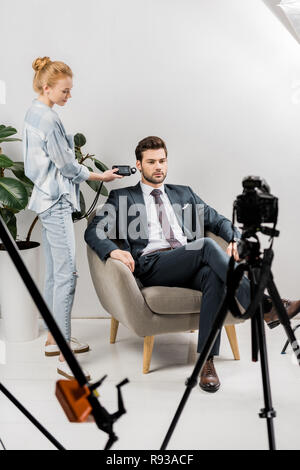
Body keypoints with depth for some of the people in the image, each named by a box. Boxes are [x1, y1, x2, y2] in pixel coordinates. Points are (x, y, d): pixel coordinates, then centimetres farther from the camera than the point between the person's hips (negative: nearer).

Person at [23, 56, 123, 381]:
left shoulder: (34, 113, 14)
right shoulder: (48, 119, -17)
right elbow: (67, 166, -13)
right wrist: (101, 176, -1)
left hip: (47, 199, 11)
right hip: (56, 201, -11)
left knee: (54, 273, 15)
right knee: (66, 274, -11)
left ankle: (53, 338, 26)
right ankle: (64, 357, -8)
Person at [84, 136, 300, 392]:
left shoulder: (184, 194, 28)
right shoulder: (122, 197, 18)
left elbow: (218, 220, 24)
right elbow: (93, 232, 8)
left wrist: (235, 239, 1)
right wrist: (114, 250, -15)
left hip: (190, 267, 3)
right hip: (152, 264, -3)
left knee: (213, 275, -35)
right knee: (207, 245, -32)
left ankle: (207, 361, -35)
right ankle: (264, 306, -36)